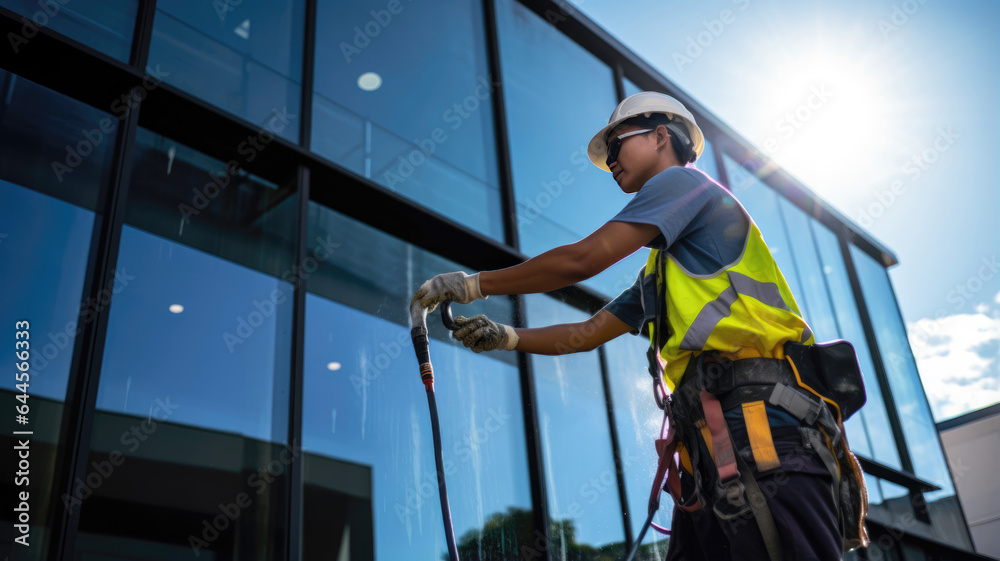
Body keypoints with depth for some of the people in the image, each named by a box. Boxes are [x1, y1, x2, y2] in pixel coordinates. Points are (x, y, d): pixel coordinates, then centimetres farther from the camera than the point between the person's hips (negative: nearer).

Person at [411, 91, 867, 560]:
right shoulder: (660, 270, 33)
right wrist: (505, 338, 19)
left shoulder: (682, 181, 6)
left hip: (762, 420, -9)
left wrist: (475, 284, 5)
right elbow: (587, 333, 32)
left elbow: (581, 259, -3)